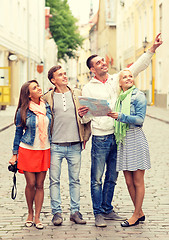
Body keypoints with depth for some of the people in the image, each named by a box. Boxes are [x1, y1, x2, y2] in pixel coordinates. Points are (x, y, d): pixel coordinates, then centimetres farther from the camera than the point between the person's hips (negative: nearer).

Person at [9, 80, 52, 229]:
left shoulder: (47, 107, 6)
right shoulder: (23, 111, -3)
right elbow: (18, 133, 3)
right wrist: (15, 154, 1)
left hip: (44, 150, 3)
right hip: (27, 150, -3)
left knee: (40, 185, 3)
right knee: (31, 184, -1)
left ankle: (37, 217, 10)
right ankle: (30, 213, 20)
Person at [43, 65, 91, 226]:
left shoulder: (77, 94, 9)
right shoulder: (47, 98, 3)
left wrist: (85, 136, 6)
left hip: (75, 146, 1)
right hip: (55, 146, -1)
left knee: (75, 180, 6)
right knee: (54, 180, 1)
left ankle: (75, 211, 14)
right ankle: (56, 212, 10)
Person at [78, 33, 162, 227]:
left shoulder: (116, 80, 9)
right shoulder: (88, 89, 1)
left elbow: (137, 67, 5)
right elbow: (86, 118, 2)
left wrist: (152, 48, -4)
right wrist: (83, 115, -22)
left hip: (118, 136, 4)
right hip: (100, 138, -4)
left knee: (112, 178, 12)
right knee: (97, 178, 0)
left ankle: (107, 210, 23)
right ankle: (98, 213, 9)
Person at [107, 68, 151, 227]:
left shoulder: (138, 96, -3)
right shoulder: (120, 98, 17)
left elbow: (140, 119, -13)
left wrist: (120, 116, -21)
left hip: (136, 139, -7)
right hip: (123, 141, 7)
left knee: (138, 181, 0)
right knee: (129, 181, 8)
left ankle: (136, 216, 8)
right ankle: (140, 213, 21)